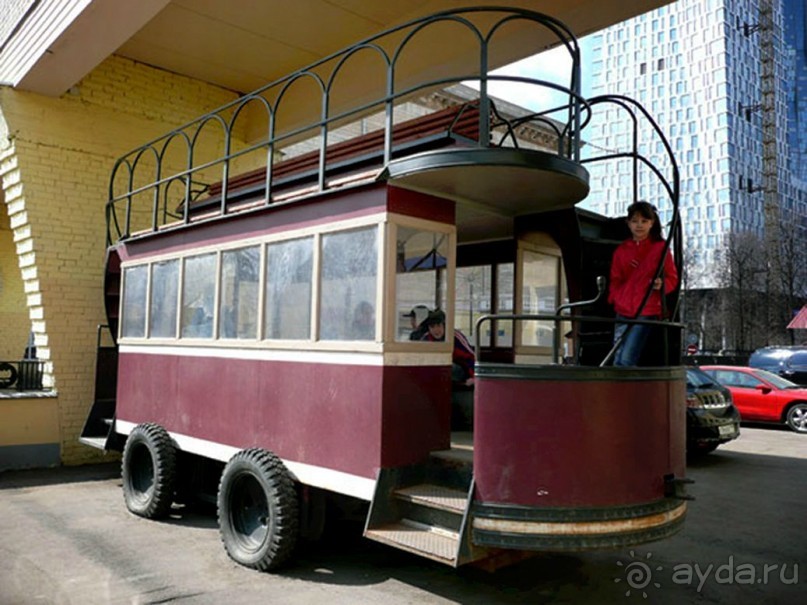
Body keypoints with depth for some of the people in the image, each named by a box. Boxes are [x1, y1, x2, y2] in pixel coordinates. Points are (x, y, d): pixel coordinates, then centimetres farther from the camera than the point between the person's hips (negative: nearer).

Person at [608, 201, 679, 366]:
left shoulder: (660, 248, 2)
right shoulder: (621, 250, 12)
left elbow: (672, 278, 4)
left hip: (647, 311, -4)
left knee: (627, 360, -14)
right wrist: (616, 299, -2)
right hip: (623, 311, 4)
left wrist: (661, 284, -18)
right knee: (618, 360, 3)